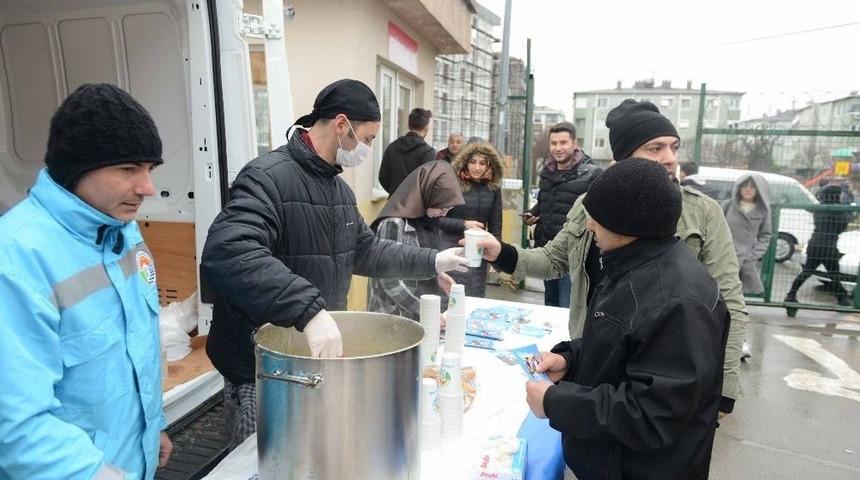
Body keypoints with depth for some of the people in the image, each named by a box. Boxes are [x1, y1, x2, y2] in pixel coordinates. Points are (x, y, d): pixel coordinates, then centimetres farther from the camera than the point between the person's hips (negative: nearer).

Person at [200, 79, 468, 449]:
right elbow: (227, 255, -37)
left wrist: (432, 261, 10)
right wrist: (309, 309, -44)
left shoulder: (339, 188, 9)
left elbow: (364, 250, 17)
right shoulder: (268, 177, -22)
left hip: (318, 360, 8)